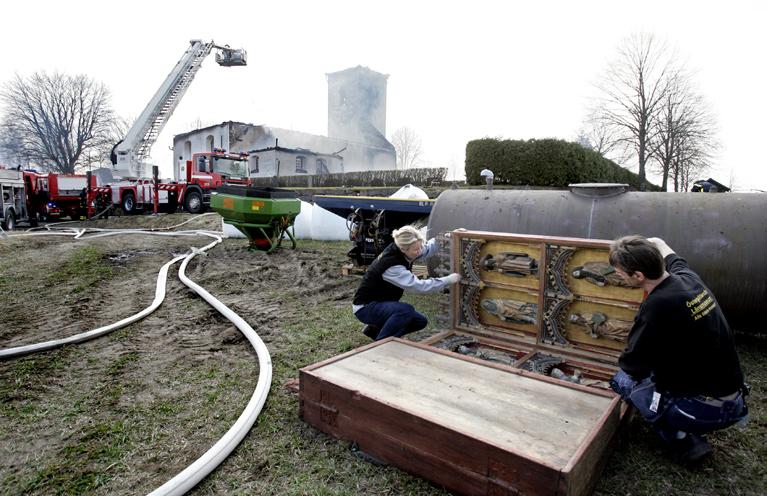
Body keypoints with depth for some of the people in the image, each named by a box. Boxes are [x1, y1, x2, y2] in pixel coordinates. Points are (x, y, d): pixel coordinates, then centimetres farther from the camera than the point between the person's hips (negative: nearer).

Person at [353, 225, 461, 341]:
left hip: (384, 304, 9)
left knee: (421, 321, 5)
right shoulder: (390, 264, -33)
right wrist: (448, 280, -28)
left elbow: (428, 248, 8)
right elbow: (419, 286, -35)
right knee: (406, 310, -33)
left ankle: (376, 329, 15)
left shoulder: (400, 251, -9)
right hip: (366, 307, -9)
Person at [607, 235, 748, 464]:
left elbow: (631, 366, -16)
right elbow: (659, 245, 21)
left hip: (710, 411, -8)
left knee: (622, 380, -2)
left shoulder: (657, 306, -28)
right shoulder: (687, 276, -4)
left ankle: (685, 442, 1)